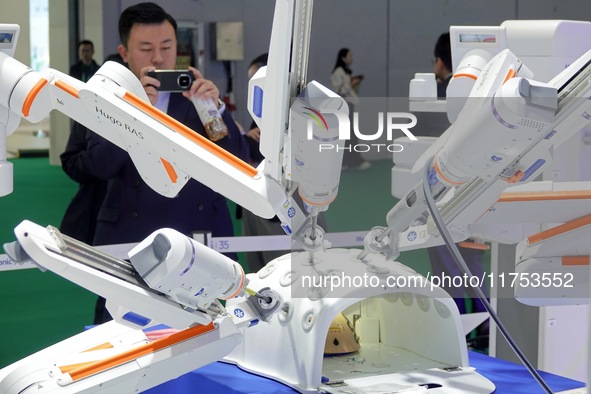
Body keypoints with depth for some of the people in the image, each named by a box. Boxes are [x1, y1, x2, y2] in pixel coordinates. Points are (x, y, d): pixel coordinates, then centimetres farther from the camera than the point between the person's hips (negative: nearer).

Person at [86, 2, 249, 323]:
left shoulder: (201, 95, 6)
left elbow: (238, 163, -3)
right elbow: (101, 166, -10)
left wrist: (215, 108, -18)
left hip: (201, 239, 1)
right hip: (129, 242, 0)